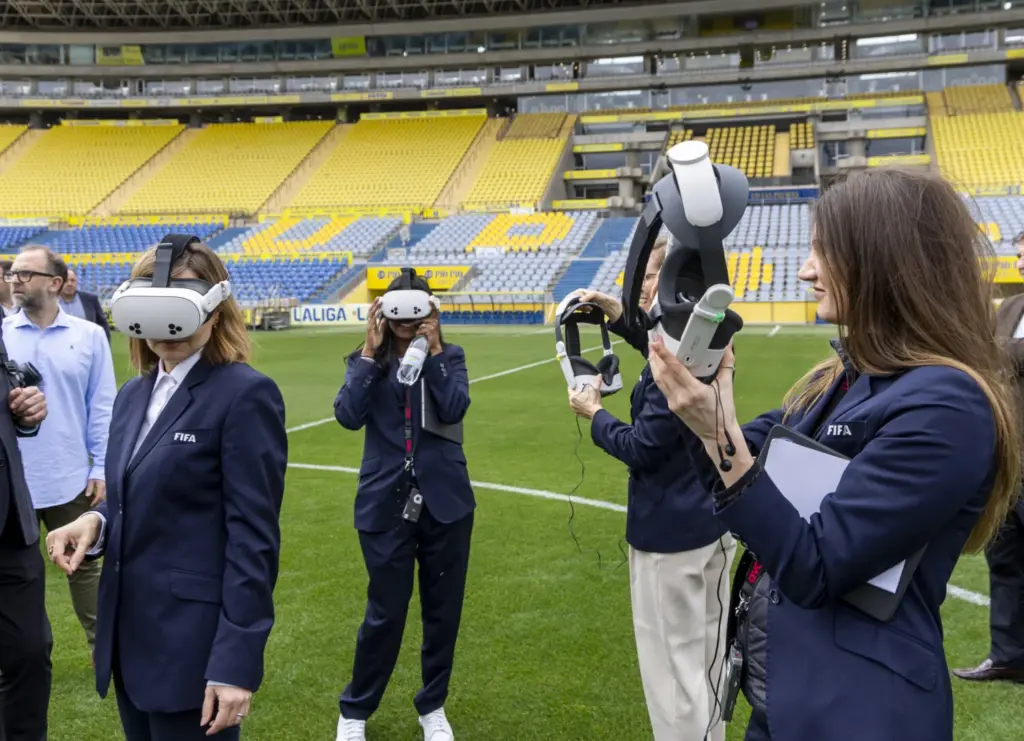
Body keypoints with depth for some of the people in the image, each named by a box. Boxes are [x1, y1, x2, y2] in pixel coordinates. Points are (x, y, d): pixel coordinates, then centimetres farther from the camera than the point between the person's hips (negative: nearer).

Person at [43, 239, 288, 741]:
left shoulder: (246, 394, -15)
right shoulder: (134, 393, 10)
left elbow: (253, 536, -17)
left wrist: (236, 661, -19)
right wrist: (95, 521, -5)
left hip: (196, 643, -7)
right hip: (130, 635, 8)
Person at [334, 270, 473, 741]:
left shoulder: (450, 357, 3)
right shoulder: (366, 362, 3)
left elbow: (455, 410, -14)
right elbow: (348, 416, -14)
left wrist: (433, 351, -15)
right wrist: (371, 352, -14)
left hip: (444, 501, 1)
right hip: (386, 504, -1)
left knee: (443, 610, 11)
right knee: (385, 613, 4)